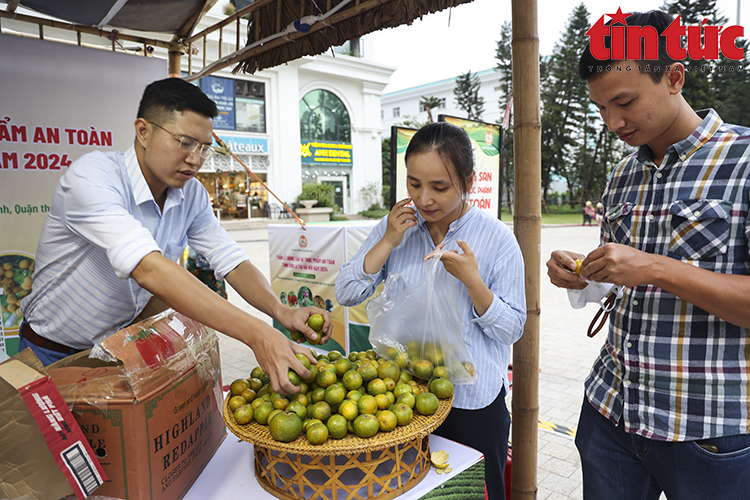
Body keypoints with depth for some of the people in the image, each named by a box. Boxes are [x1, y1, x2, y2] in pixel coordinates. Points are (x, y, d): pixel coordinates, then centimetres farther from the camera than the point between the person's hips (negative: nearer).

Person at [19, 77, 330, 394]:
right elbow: (149, 269, -41)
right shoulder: (92, 176, -27)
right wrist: (256, 334, -49)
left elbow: (231, 261, -7)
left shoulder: (191, 194, -7)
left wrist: (281, 312, -29)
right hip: (54, 354, -4)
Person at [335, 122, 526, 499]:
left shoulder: (497, 239, -10)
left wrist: (472, 279, -24)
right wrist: (388, 241, -15)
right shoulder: (396, 226, -1)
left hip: (472, 403, -2)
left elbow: (511, 329, -8)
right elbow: (346, 294, -5)